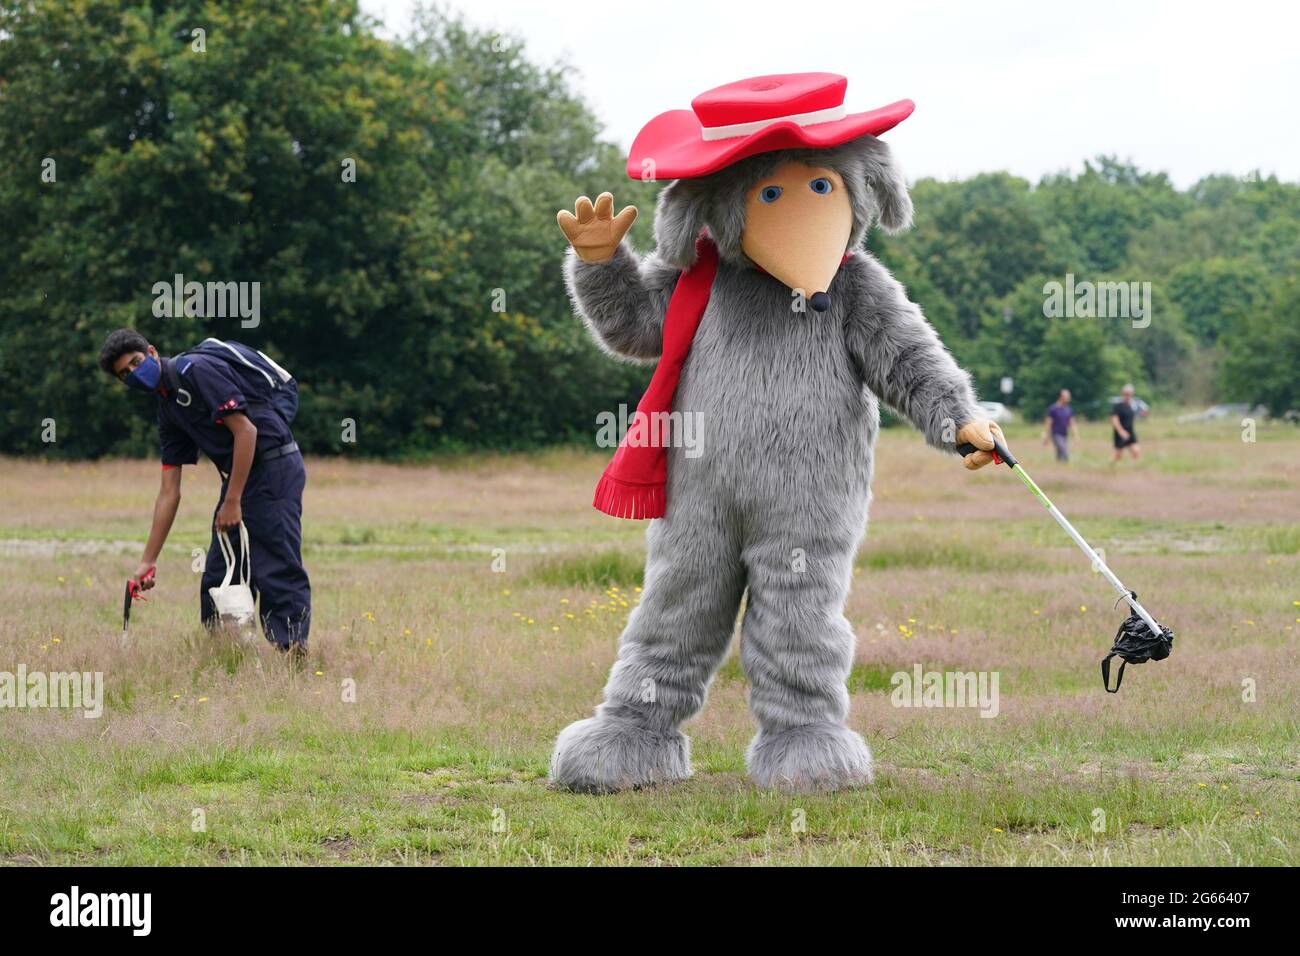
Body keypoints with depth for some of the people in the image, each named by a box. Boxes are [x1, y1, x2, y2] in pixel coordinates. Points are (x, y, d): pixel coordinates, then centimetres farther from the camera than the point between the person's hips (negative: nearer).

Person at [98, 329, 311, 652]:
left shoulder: (197, 370, -12)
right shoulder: (167, 407, 15)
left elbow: (245, 430, -18)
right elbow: (169, 492, 15)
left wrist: (232, 502, -16)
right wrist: (148, 561, 12)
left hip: (274, 465, -10)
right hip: (238, 474, 10)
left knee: (277, 571, -13)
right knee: (218, 575, 10)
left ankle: (294, 657, -13)